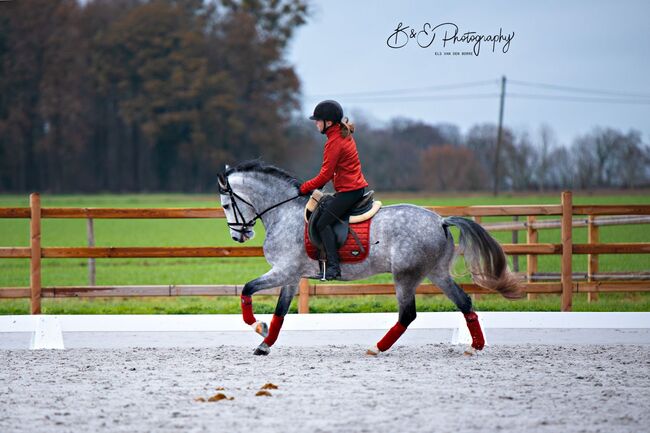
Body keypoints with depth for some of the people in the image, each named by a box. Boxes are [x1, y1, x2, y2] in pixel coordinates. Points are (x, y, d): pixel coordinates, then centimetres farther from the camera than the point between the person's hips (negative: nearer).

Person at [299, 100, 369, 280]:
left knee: (323, 223, -11)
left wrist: (305, 188, -6)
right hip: (358, 186, 10)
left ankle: (333, 266, -18)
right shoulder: (344, 135, 14)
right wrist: (316, 186, 14)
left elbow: (325, 174, -16)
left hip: (348, 190, -10)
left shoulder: (334, 142, -16)